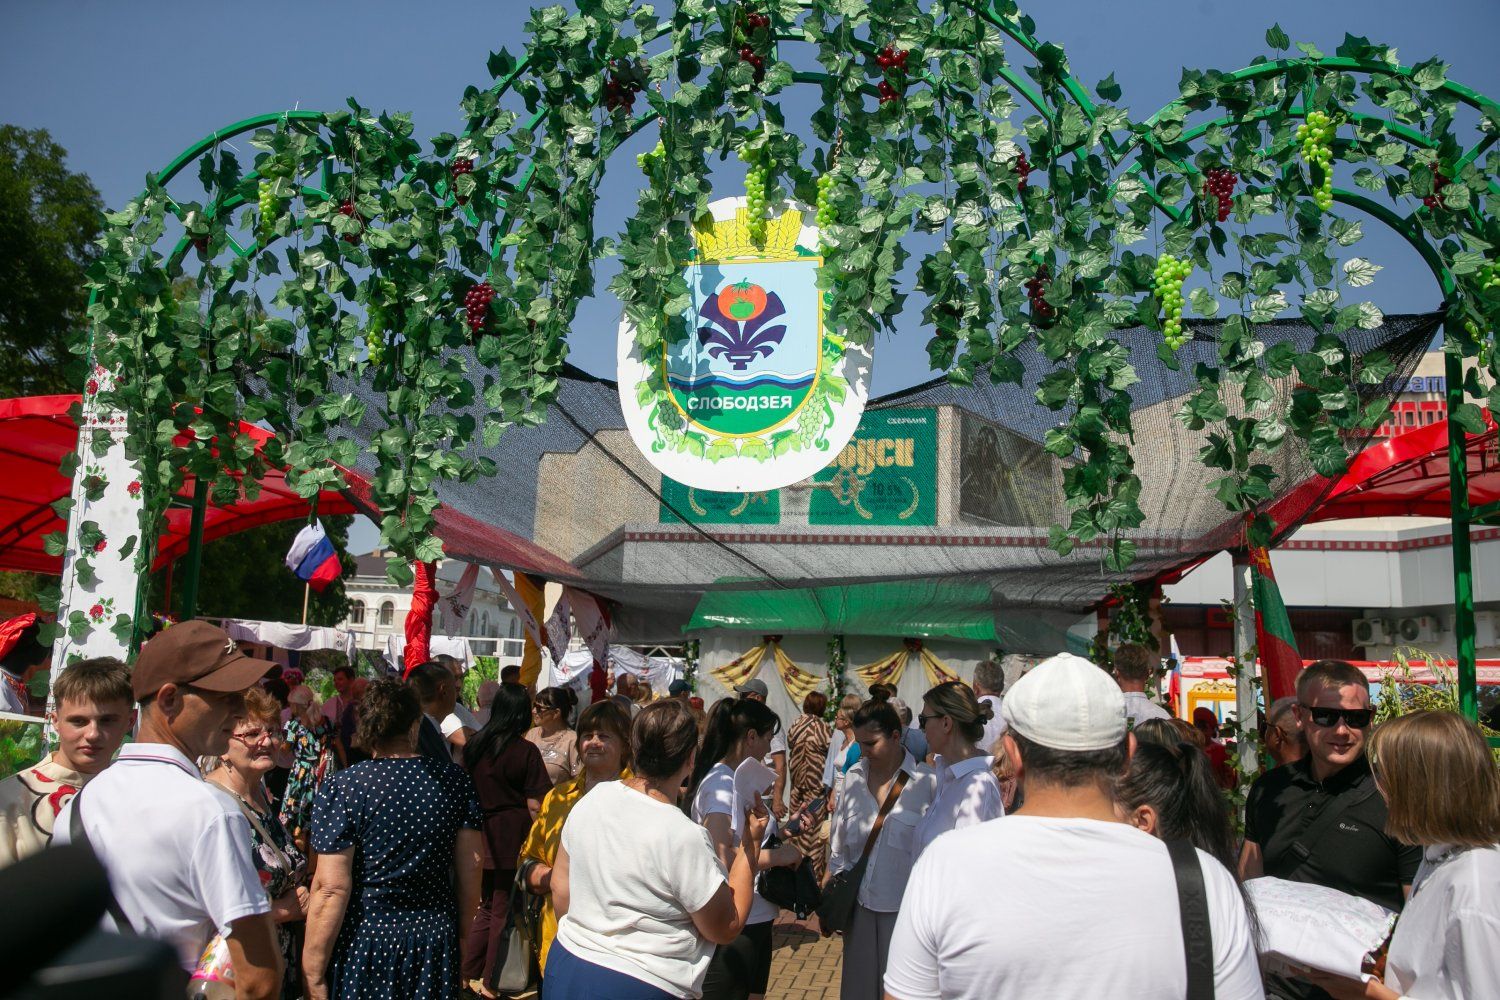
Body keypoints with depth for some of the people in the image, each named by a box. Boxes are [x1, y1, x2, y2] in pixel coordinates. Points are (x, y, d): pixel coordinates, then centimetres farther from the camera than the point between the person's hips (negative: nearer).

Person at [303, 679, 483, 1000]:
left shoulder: (341, 788, -13)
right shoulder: (454, 780, -4)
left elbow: (331, 889, -16)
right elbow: (471, 869, 0)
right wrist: (461, 935, 14)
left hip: (362, 943, -2)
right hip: (436, 940, 3)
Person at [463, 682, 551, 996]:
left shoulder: (474, 745, 2)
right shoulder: (525, 750, -14)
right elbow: (534, 805, -15)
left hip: (481, 837, 5)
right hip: (512, 838, -5)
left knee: (487, 907, 20)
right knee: (504, 911, 9)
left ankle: (468, 973, 24)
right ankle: (492, 981, 18)